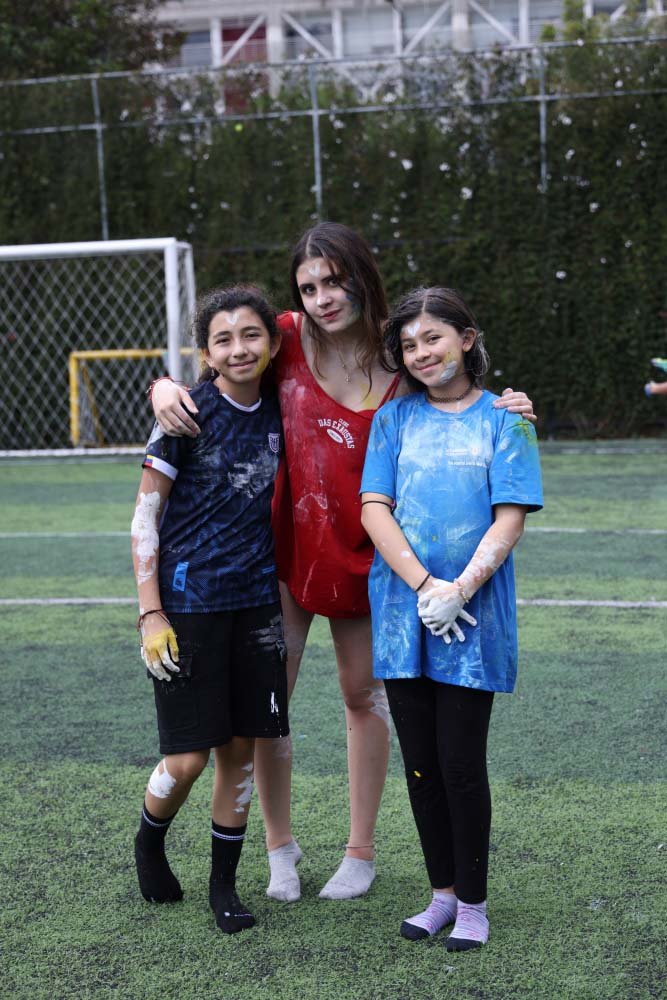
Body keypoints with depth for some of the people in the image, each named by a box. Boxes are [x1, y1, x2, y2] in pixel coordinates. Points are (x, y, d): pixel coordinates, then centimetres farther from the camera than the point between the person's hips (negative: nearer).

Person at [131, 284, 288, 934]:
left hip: (255, 604, 5)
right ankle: (149, 841, 27)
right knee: (187, 757, -3)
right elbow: (145, 516, -7)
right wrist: (150, 613, -11)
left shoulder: (277, 416, 6)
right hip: (188, 604, -4)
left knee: (241, 747, 7)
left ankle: (223, 884, 23)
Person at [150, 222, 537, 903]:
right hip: (286, 546, 0)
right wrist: (165, 389, -20)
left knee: (364, 695, 11)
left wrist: (496, 414, -15)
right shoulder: (287, 338, -7)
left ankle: (360, 853, 27)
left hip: (362, 551, 0)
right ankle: (280, 846, 24)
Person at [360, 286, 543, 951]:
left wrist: (460, 589, -16)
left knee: (461, 764, -2)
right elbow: (374, 509, 1)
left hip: (473, 616, -3)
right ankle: (442, 892, 24)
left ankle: (472, 903, 14)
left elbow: (510, 518, -4)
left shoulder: (503, 418, 2)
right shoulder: (394, 417, 9)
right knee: (420, 762, 9)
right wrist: (423, 585, -12)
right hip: (403, 609, 3)